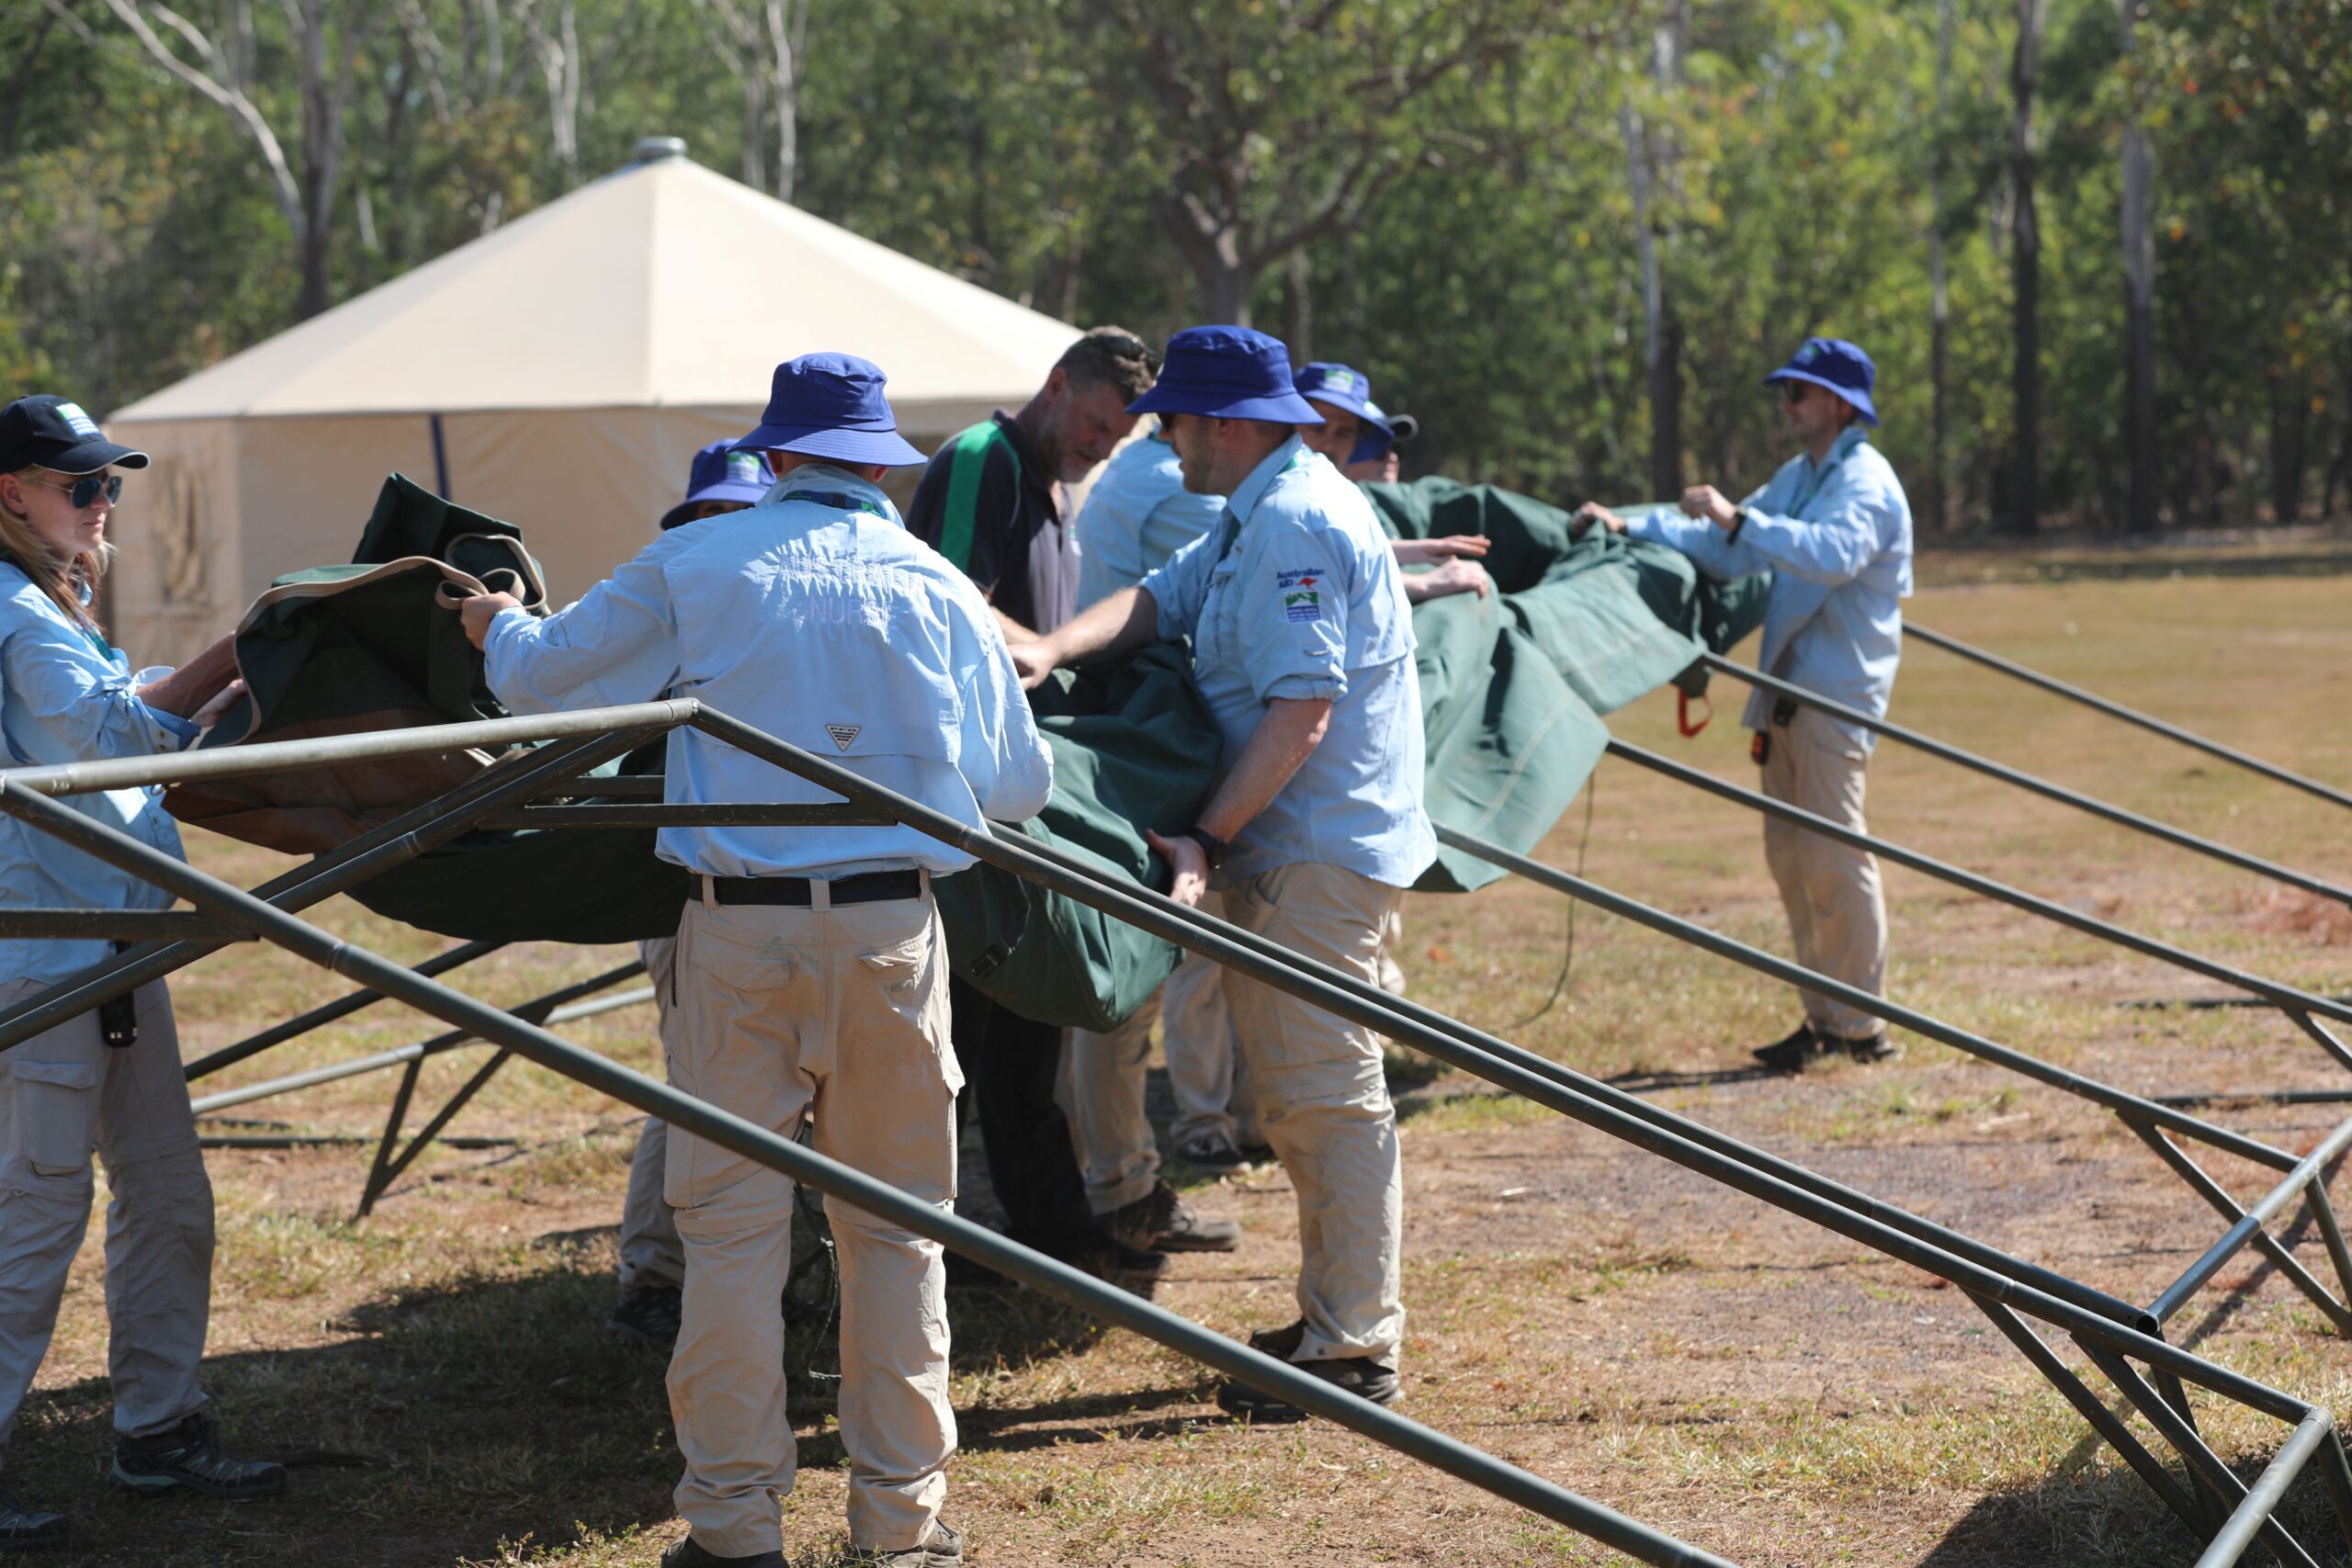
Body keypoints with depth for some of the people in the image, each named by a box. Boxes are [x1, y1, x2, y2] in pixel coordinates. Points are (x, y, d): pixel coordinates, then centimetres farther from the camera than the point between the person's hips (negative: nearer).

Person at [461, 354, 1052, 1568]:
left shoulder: (696, 565, 1)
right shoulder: (934, 586, 5)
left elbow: (537, 678, 10)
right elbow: (1020, 784, 9)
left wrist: (499, 625, 33)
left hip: (738, 925, -1)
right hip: (891, 928, 1)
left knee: (732, 1221, 5)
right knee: (896, 1228, 10)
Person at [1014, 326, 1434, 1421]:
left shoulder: (1295, 526, -18)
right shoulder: (1255, 519, 17)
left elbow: (1300, 713, -24)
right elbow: (1163, 599, 12)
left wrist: (1207, 839, -23)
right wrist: (1052, 650, -7)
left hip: (1319, 851, -11)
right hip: (1285, 845, 11)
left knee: (1324, 1086, -8)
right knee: (1294, 1089, 16)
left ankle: (1356, 1349, -5)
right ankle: (1335, 1315, 24)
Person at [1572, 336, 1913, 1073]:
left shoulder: (1865, 483, -10)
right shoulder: (1798, 477, 19)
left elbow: (1834, 552, -31)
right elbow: (1725, 550, 25)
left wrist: (1739, 519, -35)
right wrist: (1631, 528, 16)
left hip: (1837, 690, -9)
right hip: (1790, 689, 9)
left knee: (1834, 858, -9)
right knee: (1791, 856, 9)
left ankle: (1860, 1024, -4)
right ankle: (1823, 1017, 15)